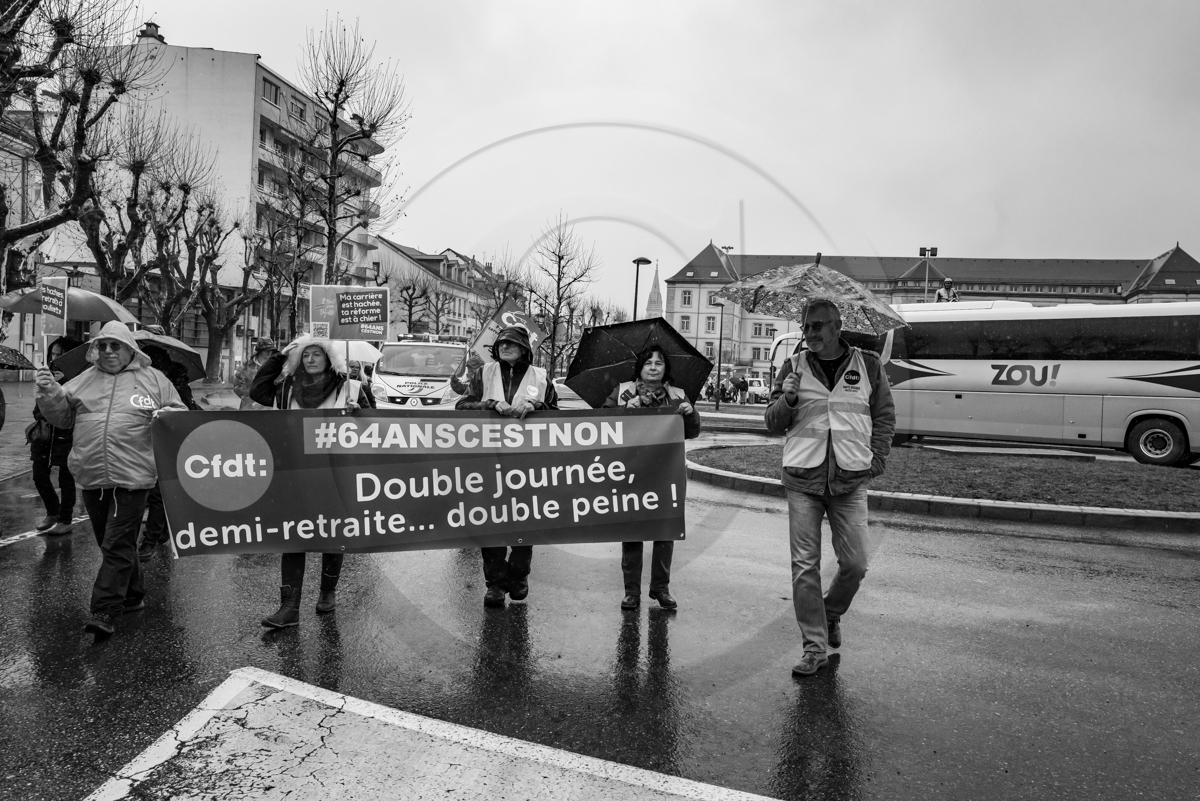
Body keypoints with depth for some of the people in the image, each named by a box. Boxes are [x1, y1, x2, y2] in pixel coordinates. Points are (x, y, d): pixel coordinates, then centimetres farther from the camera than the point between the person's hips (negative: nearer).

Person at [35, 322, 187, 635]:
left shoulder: (153, 380, 4)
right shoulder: (85, 379, 14)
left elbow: (181, 415, 6)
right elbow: (62, 415, 14)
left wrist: (168, 416, -16)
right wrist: (49, 393, -3)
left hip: (132, 478, -5)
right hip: (92, 478, 5)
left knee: (117, 545, -6)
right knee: (109, 543, 15)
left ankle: (105, 611, -2)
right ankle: (132, 596, 31)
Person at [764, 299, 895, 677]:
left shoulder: (868, 365, 6)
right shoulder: (793, 367, 5)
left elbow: (885, 417, 13)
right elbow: (773, 423, 7)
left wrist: (875, 461, 2)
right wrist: (787, 399, -13)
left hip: (850, 480, 0)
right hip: (802, 479, 0)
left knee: (855, 564, 3)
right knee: (804, 566, 0)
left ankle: (830, 615, 33)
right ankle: (815, 647, 13)